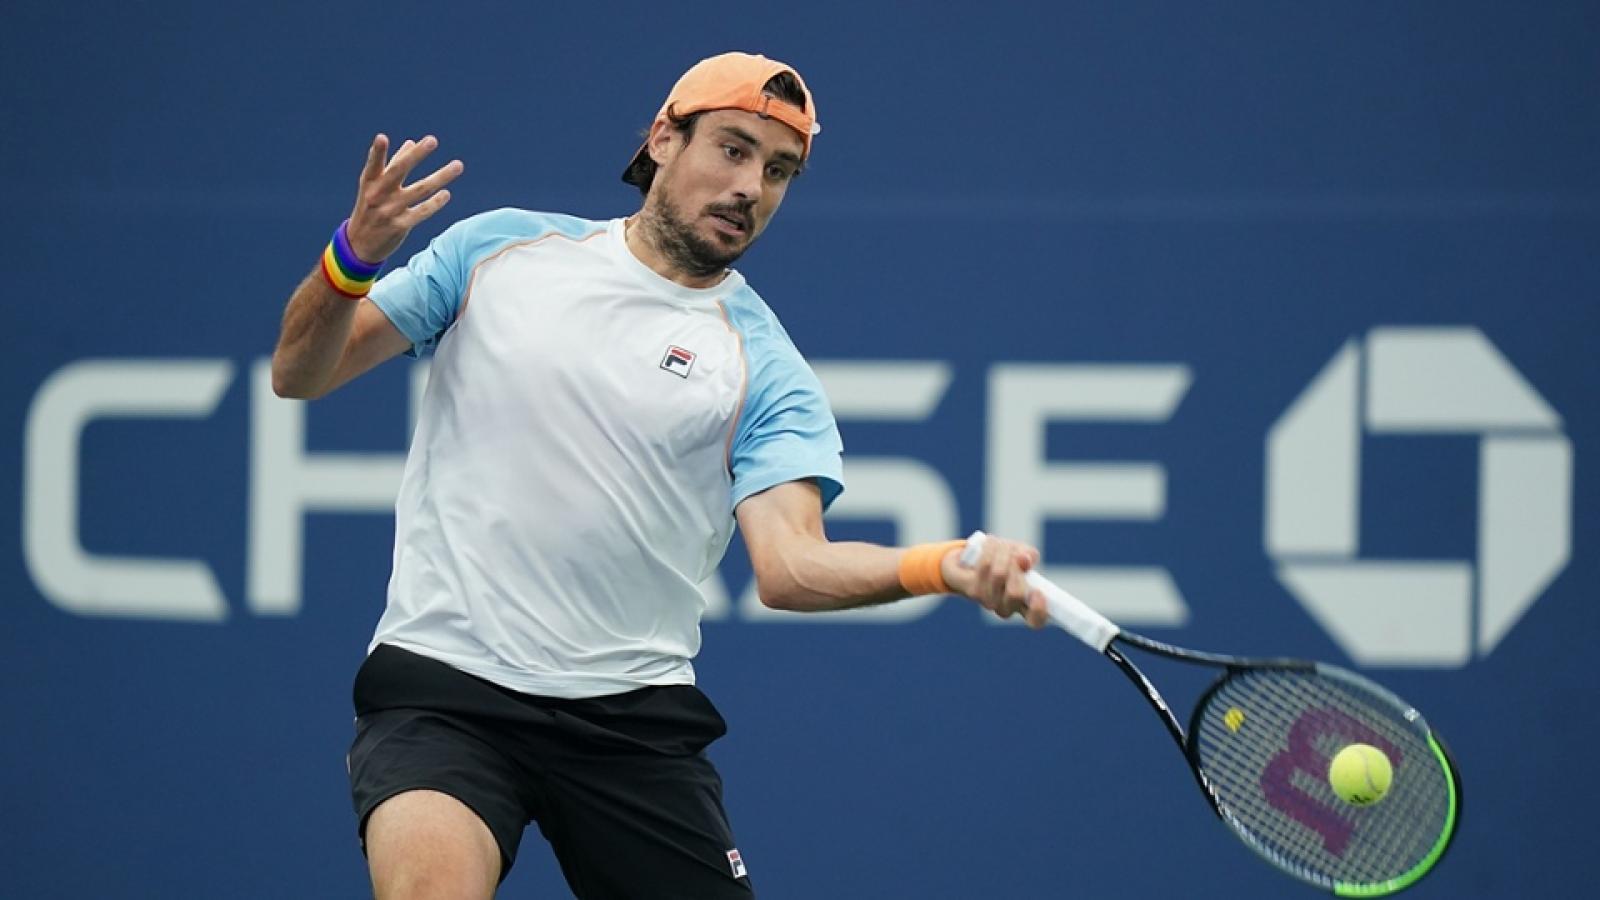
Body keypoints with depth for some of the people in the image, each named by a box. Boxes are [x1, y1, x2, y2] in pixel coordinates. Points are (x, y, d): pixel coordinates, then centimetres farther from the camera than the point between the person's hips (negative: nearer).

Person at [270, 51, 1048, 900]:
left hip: (633, 722, 2)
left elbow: (789, 566, -10)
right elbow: (299, 374, 11)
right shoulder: (497, 248, 8)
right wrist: (353, 256, -10)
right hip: (444, 680, -2)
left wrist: (949, 567, -29)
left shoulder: (762, 368, 4)